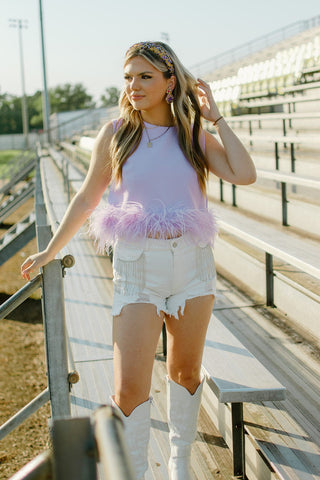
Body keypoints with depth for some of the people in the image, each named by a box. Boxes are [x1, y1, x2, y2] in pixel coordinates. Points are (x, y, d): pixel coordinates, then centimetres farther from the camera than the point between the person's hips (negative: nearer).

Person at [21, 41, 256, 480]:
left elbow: (244, 175, -11)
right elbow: (87, 199, 10)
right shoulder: (116, 134, 0)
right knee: (129, 387, -8)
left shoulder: (194, 135, 3)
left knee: (186, 371, 16)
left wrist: (215, 117, -5)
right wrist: (51, 251, 16)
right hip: (137, 267, -2)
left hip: (192, 264, 2)